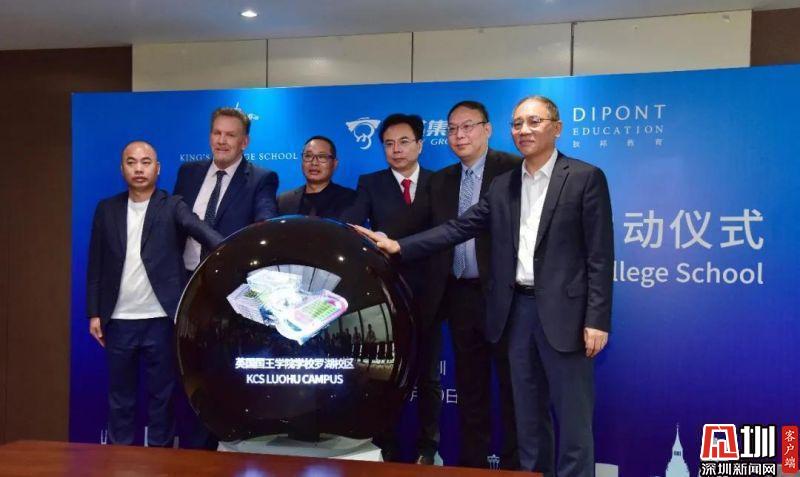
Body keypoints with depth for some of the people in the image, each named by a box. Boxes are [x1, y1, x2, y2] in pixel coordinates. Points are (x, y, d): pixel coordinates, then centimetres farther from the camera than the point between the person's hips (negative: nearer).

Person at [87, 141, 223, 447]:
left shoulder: (172, 207, -1)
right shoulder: (107, 209, 8)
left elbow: (199, 229, -20)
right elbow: (96, 265, 9)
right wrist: (94, 313, 4)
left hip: (160, 320, -3)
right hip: (119, 321, 3)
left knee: (161, 395, 6)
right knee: (120, 395, 12)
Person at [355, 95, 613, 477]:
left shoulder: (585, 177, -4)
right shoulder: (502, 185, 12)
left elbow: (600, 255, -8)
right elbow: (459, 228, 7)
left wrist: (597, 319, -13)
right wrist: (399, 246, -2)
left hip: (563, 311, -5)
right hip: (517, 309, 5)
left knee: (572, 415, 2)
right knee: (528, 414, 15)